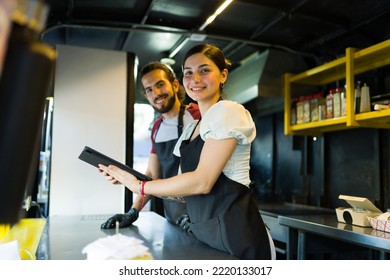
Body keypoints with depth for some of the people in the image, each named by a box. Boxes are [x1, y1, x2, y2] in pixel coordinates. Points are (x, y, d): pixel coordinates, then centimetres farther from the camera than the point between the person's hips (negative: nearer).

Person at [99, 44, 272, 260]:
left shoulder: (228, 111, -11)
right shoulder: (191, 128, 14)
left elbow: (202, 182, -19)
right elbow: (183, 185, 9)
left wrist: (139, 187, -11)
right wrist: (127, 178, 1)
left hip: (234, 232, -7)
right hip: (203, 233, 8)